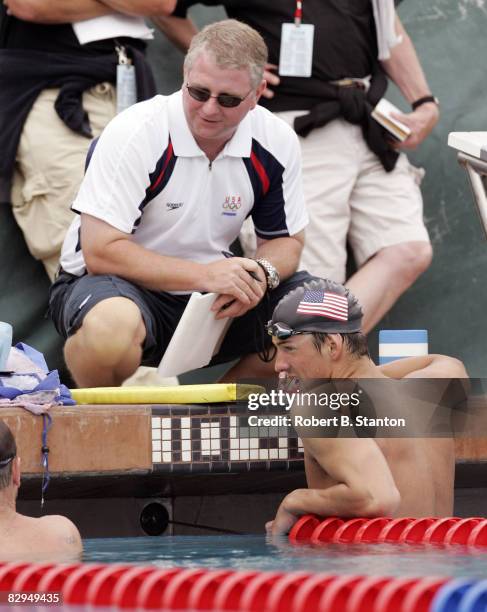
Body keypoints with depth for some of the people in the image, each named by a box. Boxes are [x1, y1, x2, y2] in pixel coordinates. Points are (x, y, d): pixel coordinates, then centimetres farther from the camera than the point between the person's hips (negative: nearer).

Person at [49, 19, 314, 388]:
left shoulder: (277, 142, -5)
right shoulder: (136, 133, -20)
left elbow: (285, 241, 7)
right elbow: (101, 252, -22)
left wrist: (260, 274, -19)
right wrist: (204, 275, -29)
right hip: (124, 286, -5)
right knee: (111, 328, -41)